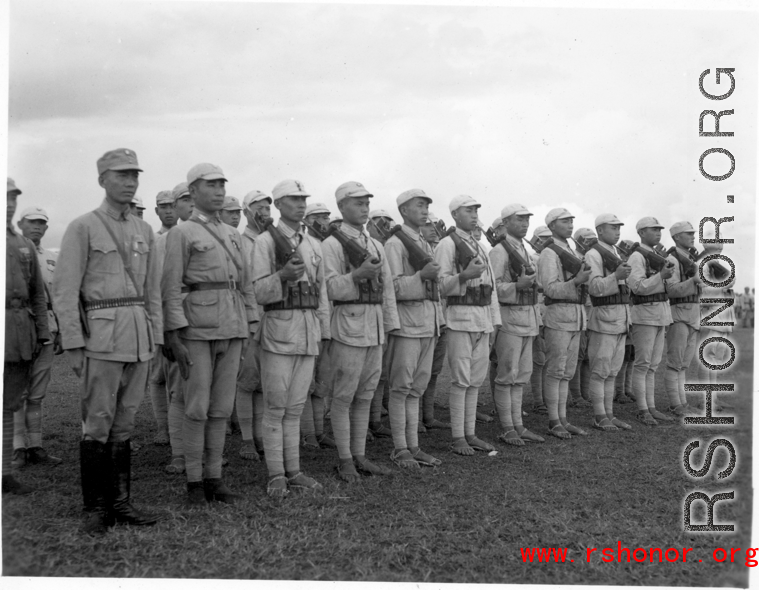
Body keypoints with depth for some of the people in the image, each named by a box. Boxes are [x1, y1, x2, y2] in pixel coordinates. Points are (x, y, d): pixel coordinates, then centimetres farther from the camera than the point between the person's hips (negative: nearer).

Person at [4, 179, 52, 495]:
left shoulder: (26, 246, 15)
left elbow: (38, 293, 17)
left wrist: (43, 333, 10)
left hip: (21, 335, 5)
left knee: (8, 407, 10)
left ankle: (5, 473, 17)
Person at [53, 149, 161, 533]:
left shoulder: (144, 231, 13)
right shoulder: (83, 227, -2)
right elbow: (65, 290, -6)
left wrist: (155, 339, 12)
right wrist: (72, 344, -10)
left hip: (139, 336, 5)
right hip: (102, 335, -5)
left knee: (124, 422, 10)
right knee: (98, 424, 0)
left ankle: (120, 501, 19)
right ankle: (95, 508, 11)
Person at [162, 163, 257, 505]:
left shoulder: (233, 235, 17)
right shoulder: (181, 234, 0)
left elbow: (245, 285, 18)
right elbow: (171, 288, -6)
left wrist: (248, 329, 11)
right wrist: (175, 337, -14)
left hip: (233, 328, 5)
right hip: (197, 327, -5)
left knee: (222, 407, 8)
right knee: (197, 408, -1)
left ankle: (214, 477, 17)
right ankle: (194, 482, 10)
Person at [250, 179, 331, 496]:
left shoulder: (314, 245, 14)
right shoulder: (265, 241, -3)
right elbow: (259, 292, -8)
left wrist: (325, 332, 13)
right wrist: (283, 275, -27)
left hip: (309, 332, 5)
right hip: (279, 329, -5)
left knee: (295, 407, 11)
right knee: (275, 407, 1)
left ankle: (293, 471, 18)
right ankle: (276, 475, 9)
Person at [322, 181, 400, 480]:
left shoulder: (376, 245, 15)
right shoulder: (332, 244, -5)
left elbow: (387, 288, 14)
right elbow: (330, 288, -13)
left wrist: (392, 326, 9)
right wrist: (358, 274, -26)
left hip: (375, 329, 6)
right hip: (348, 326, -6)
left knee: (365, 396, 11)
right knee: (343, 397, 1)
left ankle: (359, 455, 20)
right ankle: (345, 460, 10)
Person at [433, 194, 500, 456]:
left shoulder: (479, 246, 18)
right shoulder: (447, 244, -5)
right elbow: (440, 285, -11)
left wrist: (493, 322, 15)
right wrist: (464, 275, -28)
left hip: (483, 319, 7)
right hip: (460, 317, -7)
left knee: (476, 380, 9)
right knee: (461, 380, -5)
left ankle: (469, 433, 17)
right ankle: (457, 437, 3)